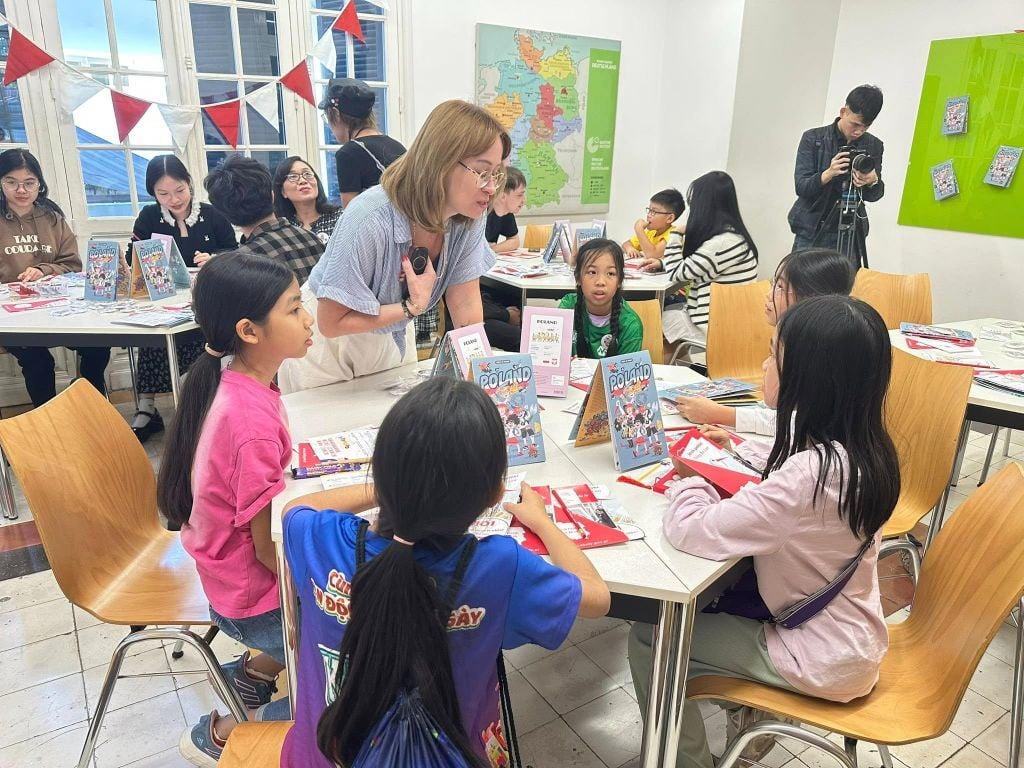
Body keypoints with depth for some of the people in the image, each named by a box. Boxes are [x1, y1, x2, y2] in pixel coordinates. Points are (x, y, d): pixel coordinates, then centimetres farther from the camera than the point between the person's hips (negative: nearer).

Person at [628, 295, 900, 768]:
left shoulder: (811, 474, -35)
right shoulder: (856, 447, -8)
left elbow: (693, 533, -31)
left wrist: (690, 479, -12)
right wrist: (741, 450, 6)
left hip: (822, 659, -8)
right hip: (845, 632, 8)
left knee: (649, 637, 1)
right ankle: (755, 709, 36)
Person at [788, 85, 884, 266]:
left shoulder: (873, 146, 5)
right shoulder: (813, 138, -3)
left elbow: (875, 195, 6)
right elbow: (801, 187, -9)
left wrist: (873, 182, -17)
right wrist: (828, 174, -27)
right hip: (811, 232, -2)